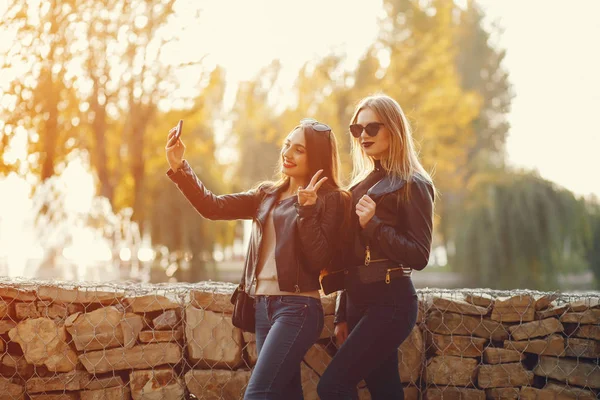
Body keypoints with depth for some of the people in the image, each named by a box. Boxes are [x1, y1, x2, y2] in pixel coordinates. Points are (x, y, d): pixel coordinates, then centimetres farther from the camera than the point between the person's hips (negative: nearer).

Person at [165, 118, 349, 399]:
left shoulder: (331, 199, -4)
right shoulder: (268, 194, 13)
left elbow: (319, 261, -13)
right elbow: (213, 207, 5)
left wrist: (306, 209, -22)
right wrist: (179, 167, -5)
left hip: (297, 309, -6)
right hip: (263, 305, 6)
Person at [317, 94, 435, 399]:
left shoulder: (412, 185, -7)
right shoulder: (362, 184, 15)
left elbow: (419, 257, -13)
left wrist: (374, 224, -21)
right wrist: (342, 315, 14)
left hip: (390, 302, -7)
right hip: (358, 300, 7)